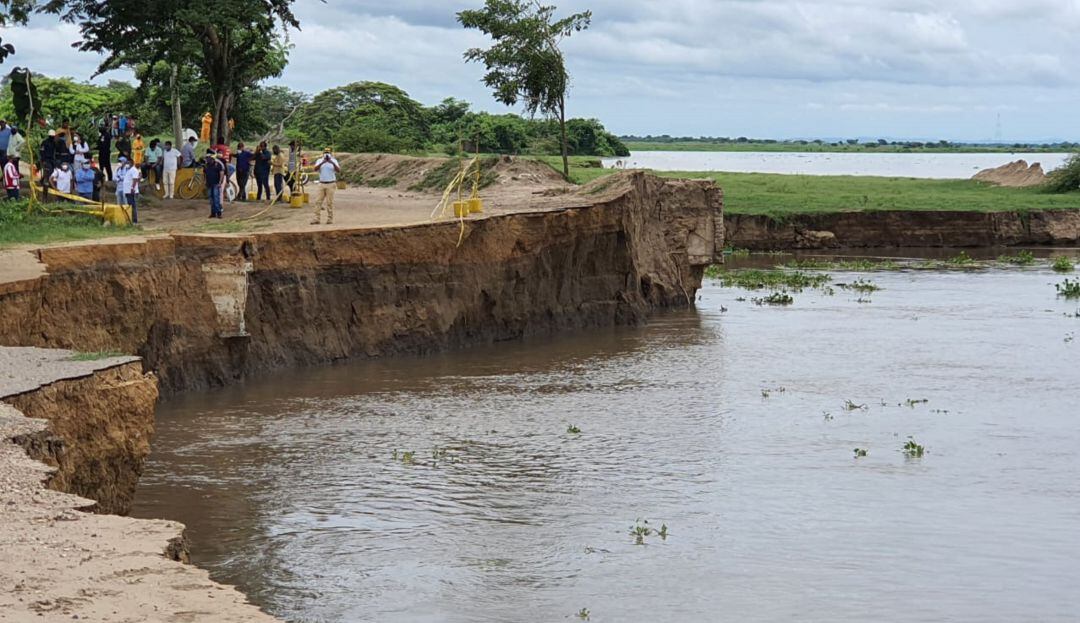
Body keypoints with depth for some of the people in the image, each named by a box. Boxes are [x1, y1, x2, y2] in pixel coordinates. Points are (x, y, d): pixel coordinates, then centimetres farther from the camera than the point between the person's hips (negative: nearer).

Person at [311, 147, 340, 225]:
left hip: (331, 184, -2)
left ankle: (330, 219, 3)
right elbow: (315, 169, -12)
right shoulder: (319, 161, 6)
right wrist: (322, 163, -26)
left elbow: (338, 171, -12)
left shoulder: (334, 161, 2)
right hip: (321, 183, 2)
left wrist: (333, 163, -26)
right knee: (318, 201, -2)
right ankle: (317, 219, 0)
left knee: (329, 202, -2)